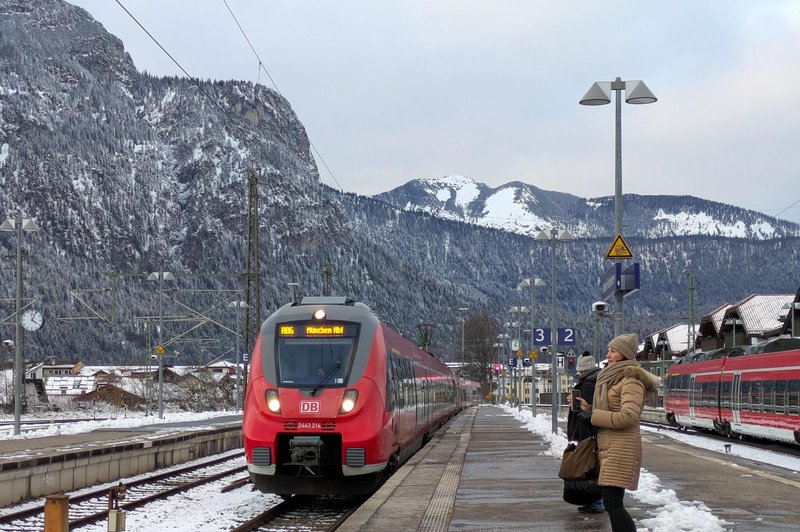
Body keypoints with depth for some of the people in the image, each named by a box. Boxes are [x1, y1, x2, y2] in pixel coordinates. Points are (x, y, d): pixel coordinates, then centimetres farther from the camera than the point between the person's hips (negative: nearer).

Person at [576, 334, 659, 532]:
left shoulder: (631, 380, -11)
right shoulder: (614, 378, 19)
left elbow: (628, 417, -22)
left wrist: (594, 415, -14)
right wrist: (589, 408, 7)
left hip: (621, 448, -10)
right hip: (609, 447, 10)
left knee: (612, 503, -15)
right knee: (613, 502, 10)